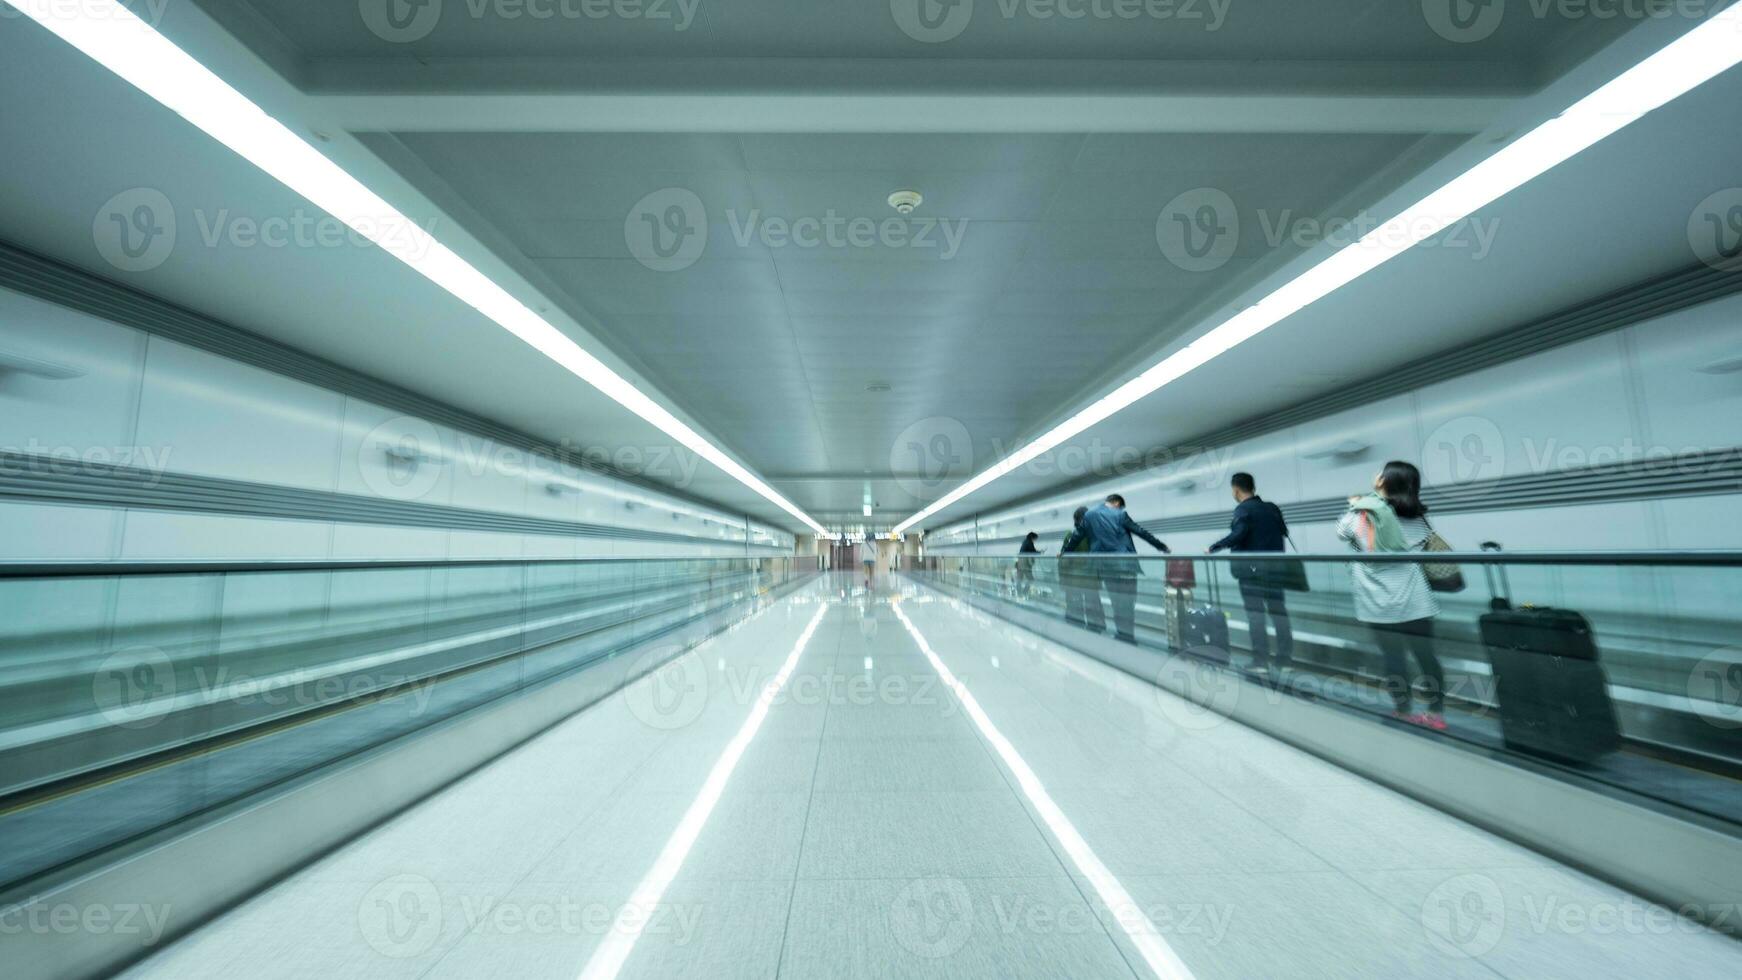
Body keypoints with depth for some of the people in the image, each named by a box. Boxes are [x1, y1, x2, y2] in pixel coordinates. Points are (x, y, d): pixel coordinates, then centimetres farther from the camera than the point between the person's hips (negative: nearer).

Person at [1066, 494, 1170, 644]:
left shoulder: (1089, 515, 8)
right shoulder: (1120, 514, -3)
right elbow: (1141, 532, 0)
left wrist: (1064, 552, 26)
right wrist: (1163, 547, 8)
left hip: (1105, 566, 4)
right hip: (1124, 564, -4)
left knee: (1117, 602, 14)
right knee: (1127, 602, 4)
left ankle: (1122, 636, 18)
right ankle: (1127, 638, 6)